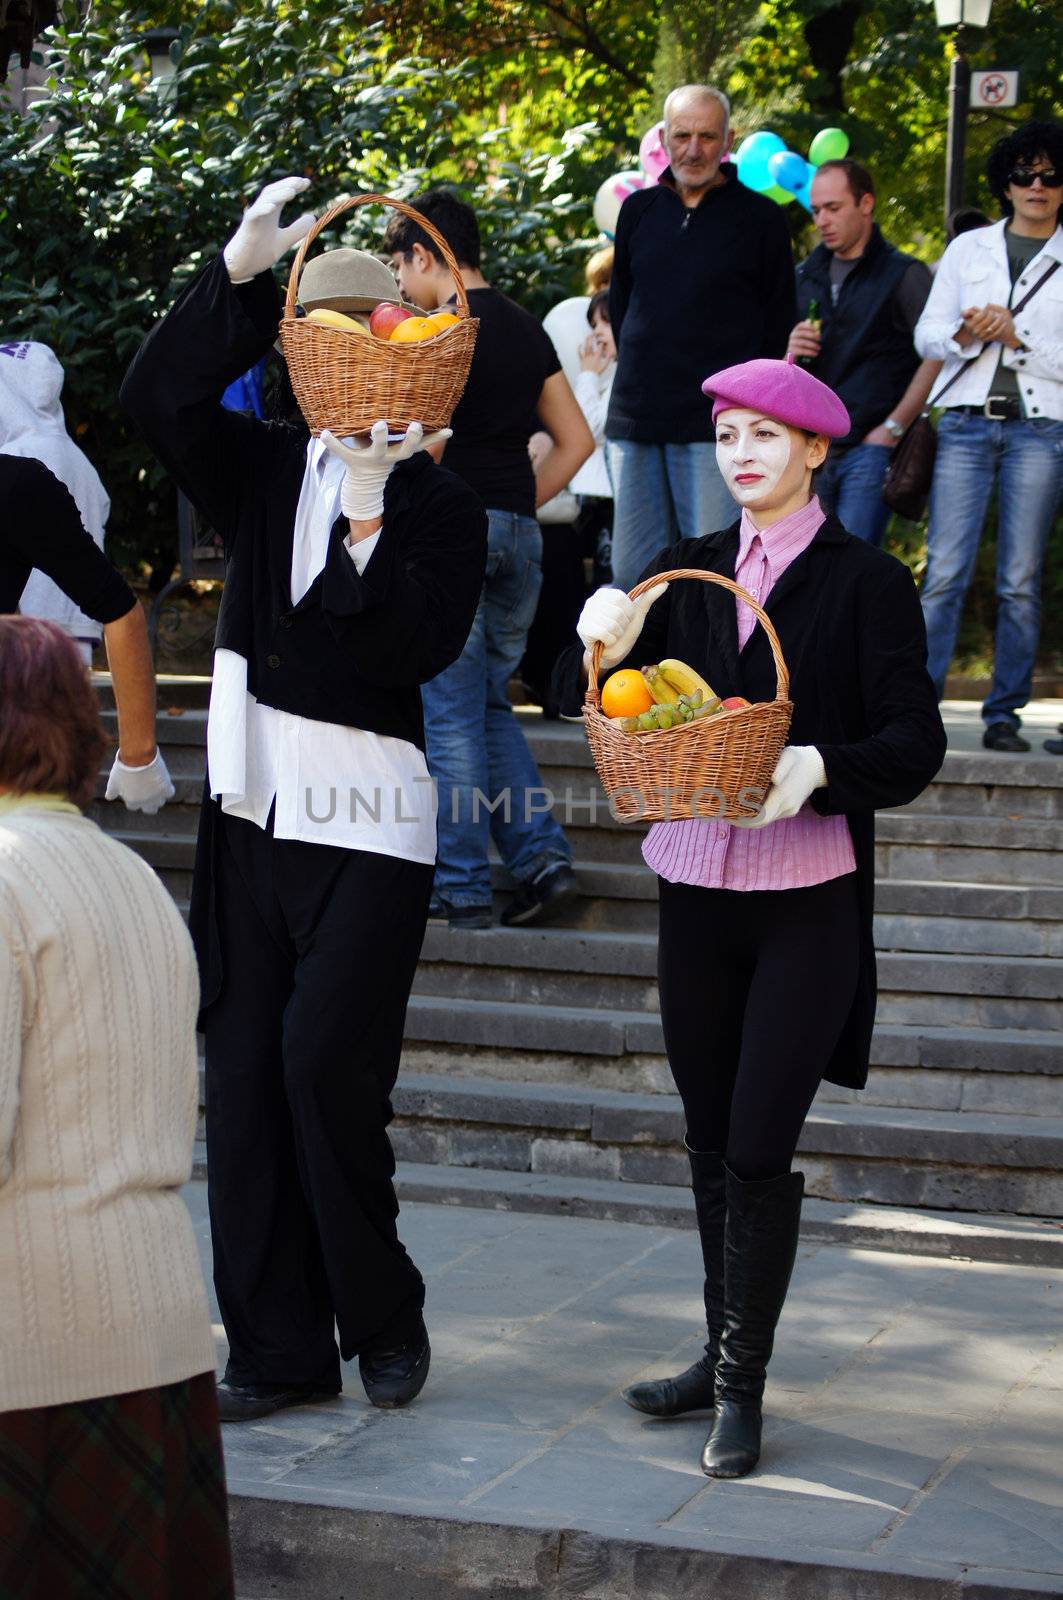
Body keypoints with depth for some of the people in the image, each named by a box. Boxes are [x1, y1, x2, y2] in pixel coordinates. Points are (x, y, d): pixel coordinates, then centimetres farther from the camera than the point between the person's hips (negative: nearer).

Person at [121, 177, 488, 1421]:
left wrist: (368, 518, -21)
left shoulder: (438, 504, -3)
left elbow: (417, 649, -15)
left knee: (325, 1064, -12)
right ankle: (277, 1348, 13)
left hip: (364, 817, -5)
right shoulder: (266, 470, 10)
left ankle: (383, 1319, 9)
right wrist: (239, 268, -11)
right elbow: (156, 399, -6)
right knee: (244, 1074, 5)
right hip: (253, 800, 5)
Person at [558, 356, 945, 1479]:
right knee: (711, 1140, 12)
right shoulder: (686, 574, 9)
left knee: (759, 1147, -6)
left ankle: (743, 1384, 3)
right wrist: (604, 645, -15)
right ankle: (723, 1354, 25)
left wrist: (818, 768, -27)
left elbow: (914, 745, -9)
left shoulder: (865, 581, -4)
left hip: (808, 894, -4)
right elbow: (595, 704, 7)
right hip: (694, 882, 5)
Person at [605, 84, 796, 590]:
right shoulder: (638, 210, 12)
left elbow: (779, 326, 5)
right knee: (632, 571, 5)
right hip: (635, 419, 5)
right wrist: (642, 375, 14)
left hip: (716, 422, -5)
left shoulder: (760, 219, 1)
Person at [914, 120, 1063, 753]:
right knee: (945, 573, -7)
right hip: (967, 421, 1)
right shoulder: (968, 249, 15)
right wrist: (965, 334, -9)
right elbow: (927, 334, 11)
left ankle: (1005, 713, 6)